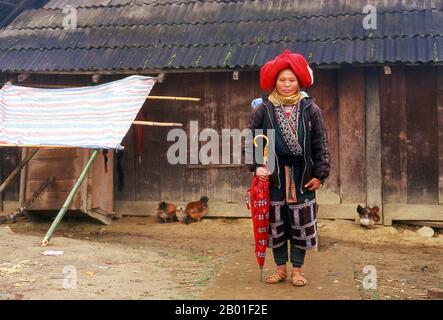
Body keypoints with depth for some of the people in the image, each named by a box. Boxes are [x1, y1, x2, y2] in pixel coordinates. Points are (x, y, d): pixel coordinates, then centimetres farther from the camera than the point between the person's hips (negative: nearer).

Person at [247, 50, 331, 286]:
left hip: (302, 175, 0)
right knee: (275, 222, 8)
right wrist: (256, 166, -9)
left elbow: (320, 144, 1)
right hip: (273, 175, 0)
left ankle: (297, 269, 21)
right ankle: (281, 268, 24)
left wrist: (320, 174, -2)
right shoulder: (262, 109, -2)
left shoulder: (310, 109, -1)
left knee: (302, 223, 6)